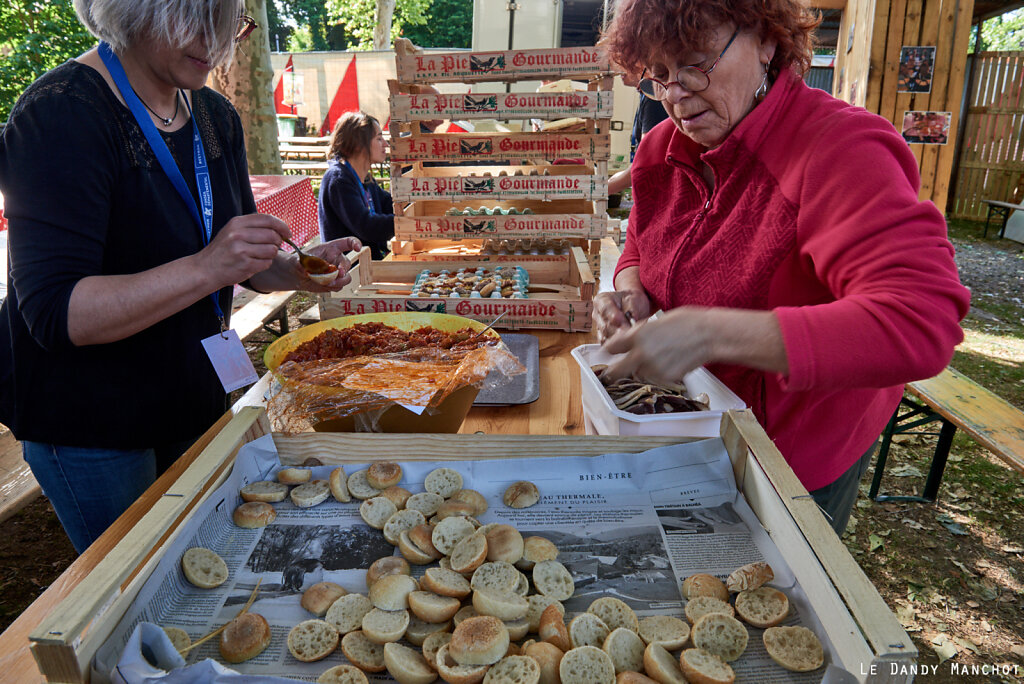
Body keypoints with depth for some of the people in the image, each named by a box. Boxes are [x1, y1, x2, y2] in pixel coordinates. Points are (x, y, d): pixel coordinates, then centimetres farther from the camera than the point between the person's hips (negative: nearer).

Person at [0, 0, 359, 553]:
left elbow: (241, 262, 11)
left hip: (192, 399, 7)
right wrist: (204, 270, -38)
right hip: (88, 423, -7)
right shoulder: (61, 114, -21)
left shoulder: (216, 118, 3)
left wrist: (299, 271, -10)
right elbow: (55, 314, -27)